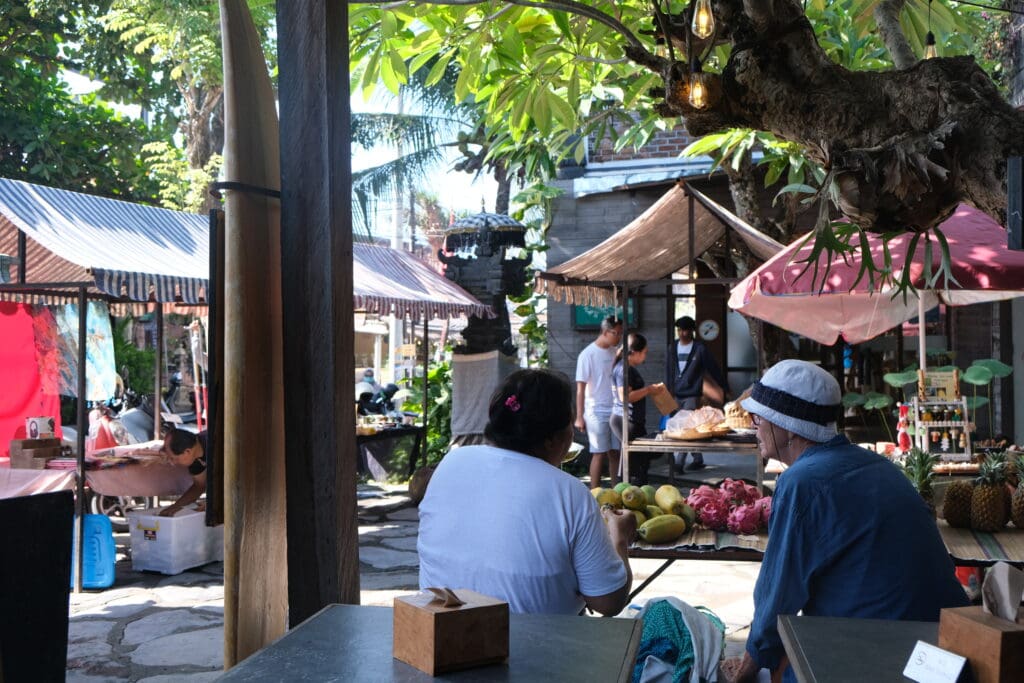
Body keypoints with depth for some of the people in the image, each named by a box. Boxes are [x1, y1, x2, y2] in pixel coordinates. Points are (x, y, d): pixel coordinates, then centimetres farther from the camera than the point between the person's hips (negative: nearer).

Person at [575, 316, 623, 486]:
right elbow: (580, 388, -10)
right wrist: (579, 417, -12)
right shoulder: (588, 354, -10)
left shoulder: (614, 352, 8)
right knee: (599, 454, -3)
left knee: (615, 452, 7)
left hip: (615, 411, 6)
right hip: (597, 413, -6)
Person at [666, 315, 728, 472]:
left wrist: (726, 388, 2)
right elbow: (669, 372, 12)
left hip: (692, 394, -5)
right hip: (676, 395, 5)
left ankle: (679, 463, -14)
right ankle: (698, 460, 22)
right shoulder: (673, 349, 9)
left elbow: (714, 368, -1)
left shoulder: (700, 348, -4)